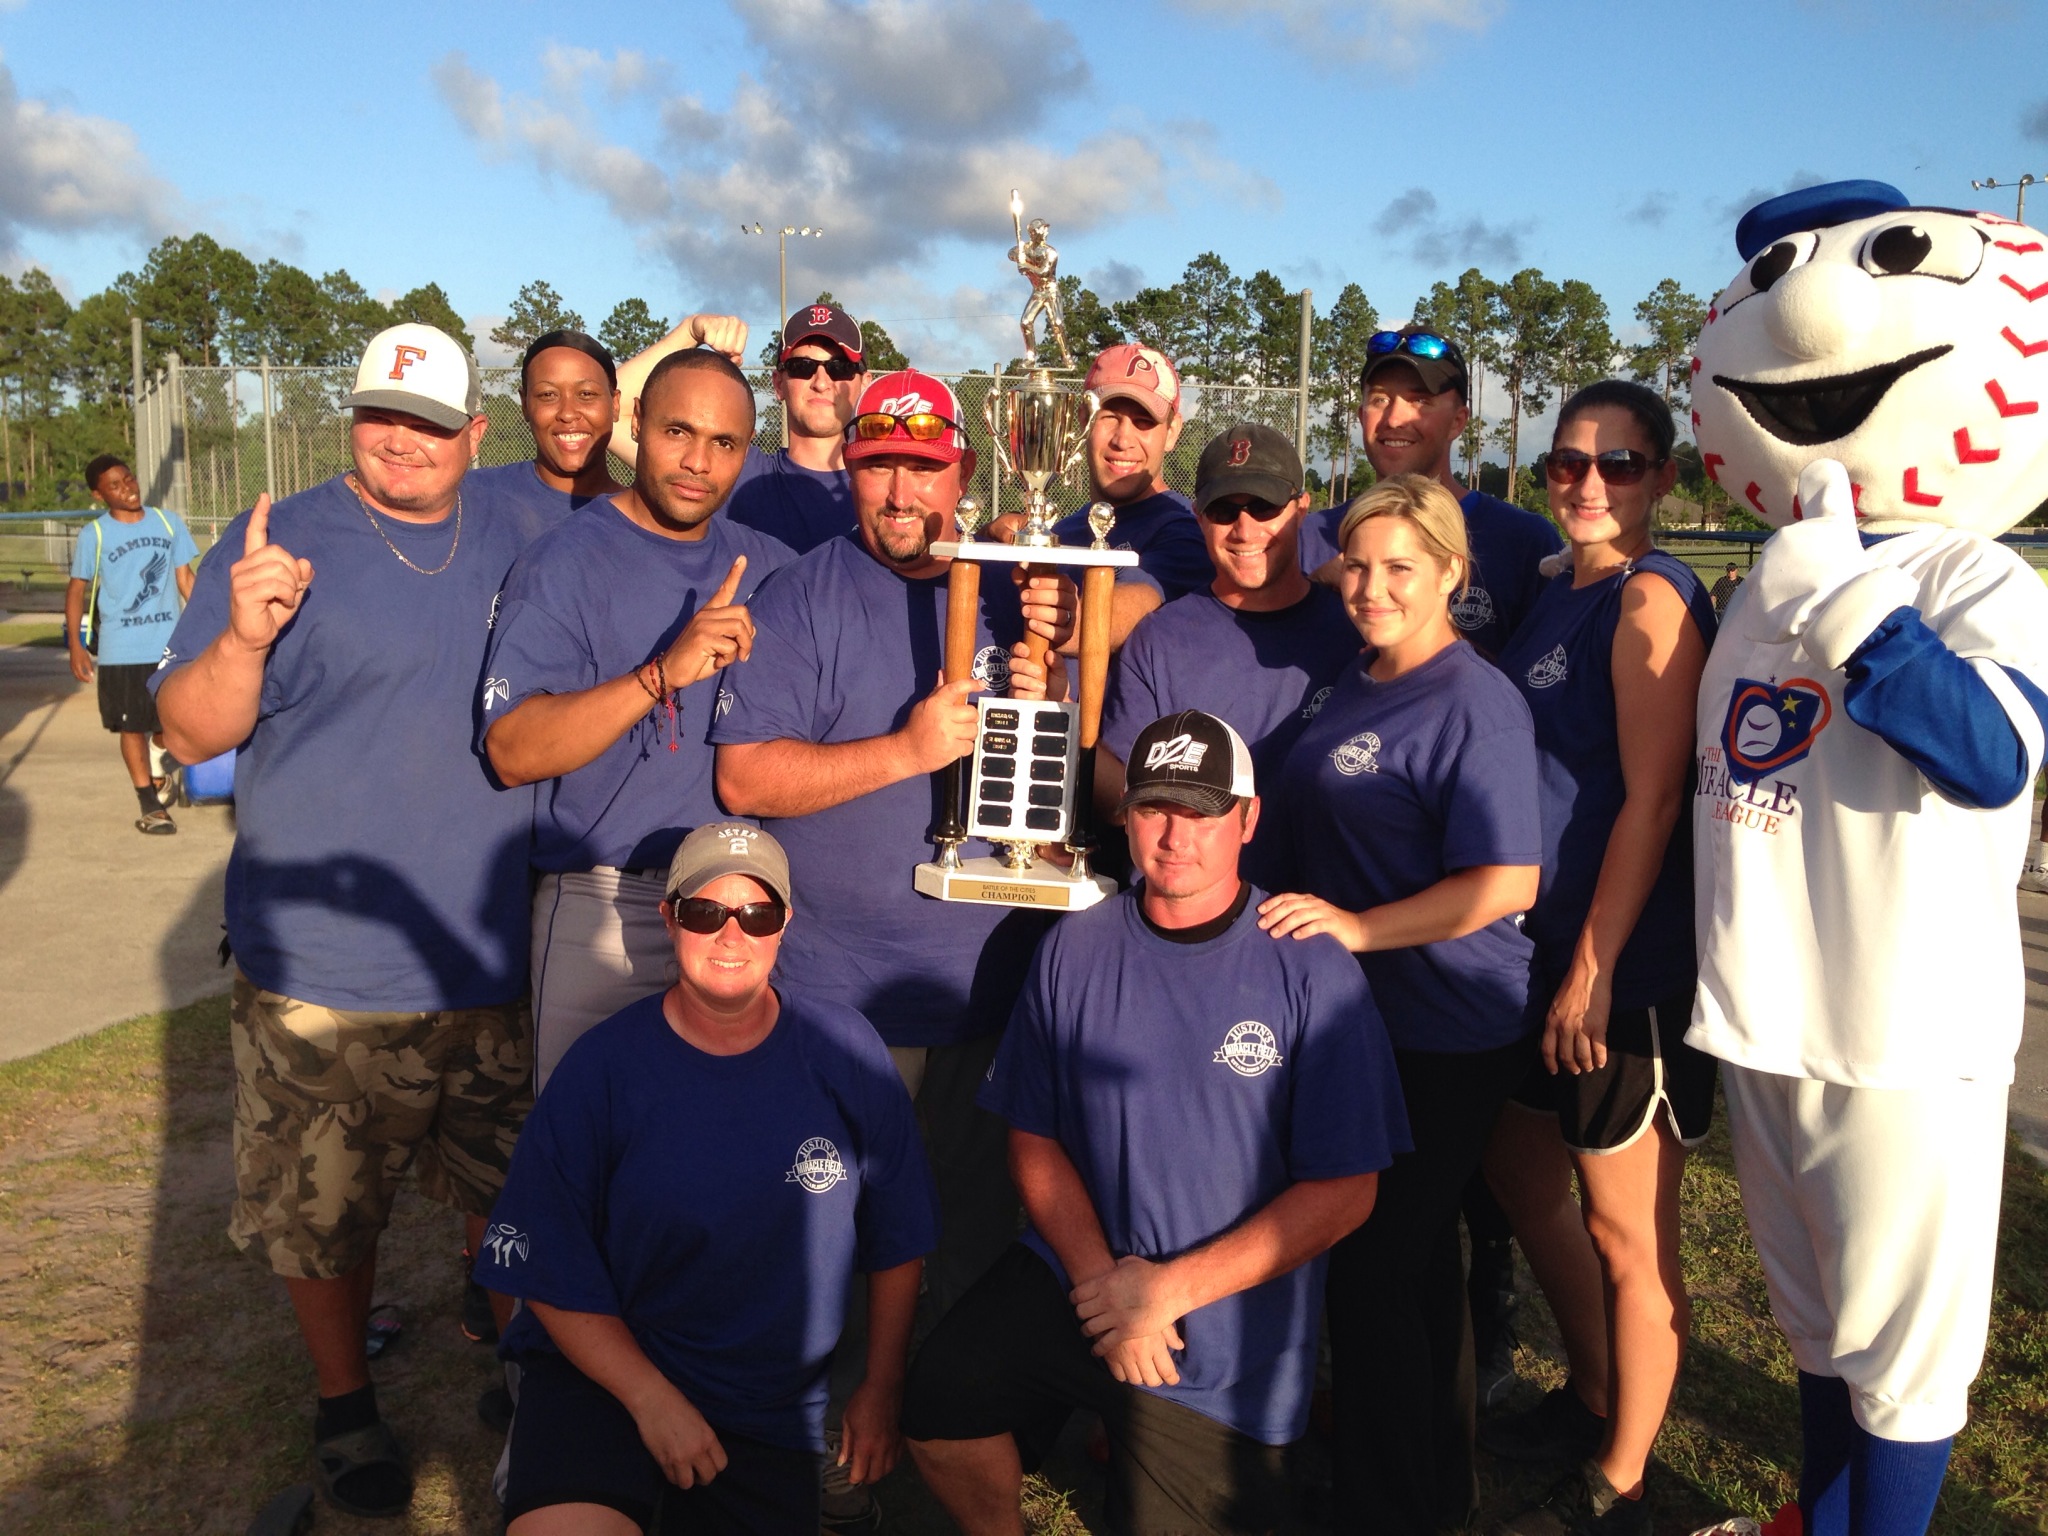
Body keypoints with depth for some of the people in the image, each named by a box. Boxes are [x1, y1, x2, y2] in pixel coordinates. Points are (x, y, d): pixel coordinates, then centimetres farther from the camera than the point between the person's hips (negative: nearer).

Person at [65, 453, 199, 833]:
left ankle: (158, 778, 39)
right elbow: (76, 590, 2)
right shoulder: (93, 535, -3)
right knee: (133, 725, 2)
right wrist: (75, 646, -5)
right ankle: (149, 804, 9)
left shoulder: (169, 523, 3)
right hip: (120, 650, -2)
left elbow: (184, 579, 9)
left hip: (170, 643, 2)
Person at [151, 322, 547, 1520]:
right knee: (324, 1210, 10)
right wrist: (246, 636, -26)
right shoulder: (284, 542, -5)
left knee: (514, 1195, 15)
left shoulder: (522, 540, 7)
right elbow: (191, 733, -6)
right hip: (328, 968, -3)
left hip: (498, 965, 3)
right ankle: (346, 1407, 33)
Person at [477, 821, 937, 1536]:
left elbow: (897, 1237, 4)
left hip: (771, 1399, 3)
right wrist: (652, 1400, -13)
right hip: (601, 1368, -2)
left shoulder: (845, 1052, -7)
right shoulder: (603, 1066, -11)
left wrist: (882, 1388, 6)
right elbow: (547, 1269, -7)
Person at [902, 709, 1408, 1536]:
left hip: (1229, 1341, -1)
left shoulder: (1312, 971, -11)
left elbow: (1344, 1191, -11)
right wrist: (1099, 1275, -13)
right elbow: (1034, 1138, 3)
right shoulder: (1074, 949, -1)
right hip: (1077, 1277, 2)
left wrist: (1174, 1289, -16)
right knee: (936, 1407, -19)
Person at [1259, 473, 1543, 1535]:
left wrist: (1359, 926, -23)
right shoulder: (1356, 685, 11)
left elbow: (1506, 883, -23)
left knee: (1375, 1269, -1)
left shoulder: (1473, 704, -16)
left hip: (1445, 1038, -9)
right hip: (1360, 1020, 9)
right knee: (1416, 1258, 21)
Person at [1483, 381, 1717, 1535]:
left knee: (1627, 1233, 6)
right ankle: (1592, 1399, 43)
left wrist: (1595, 970, -19)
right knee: (1522, 1176, 22)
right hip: (1548, 948, 9)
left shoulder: (1651, 598, -15)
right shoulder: (1560, 596, 12)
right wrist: (1553, 961, 14)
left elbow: (1651, 802, -19)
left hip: (1631, 965, -9)